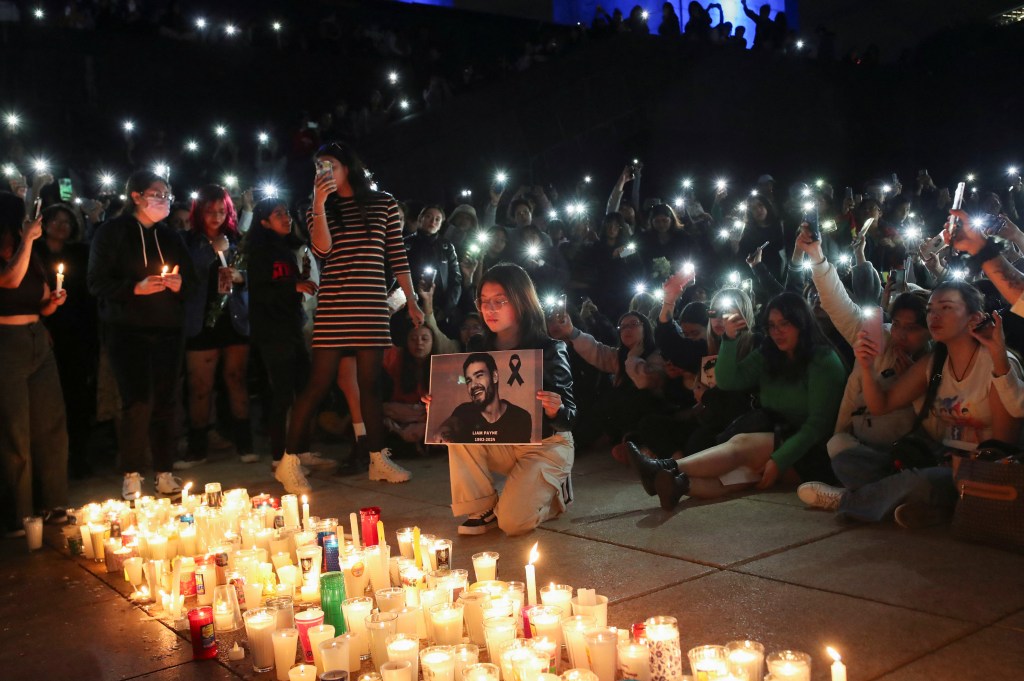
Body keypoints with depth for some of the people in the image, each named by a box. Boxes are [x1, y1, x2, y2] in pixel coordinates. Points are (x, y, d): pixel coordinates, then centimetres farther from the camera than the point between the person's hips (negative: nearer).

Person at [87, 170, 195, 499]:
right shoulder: (112, 232, 0)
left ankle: (165, 474, 11)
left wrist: (179, 284, -7)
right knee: (137, 401, -10)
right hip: (128, 330, -4)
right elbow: (97, 282, -6)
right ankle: (132, 476, 4)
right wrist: (136, 287, -19)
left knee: (165, 401, 2)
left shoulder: (170, 236, 15)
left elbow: (192, 280, 15)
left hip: (168, 330, 4)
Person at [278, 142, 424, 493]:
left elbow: (397, 256, 10)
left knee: (370, 383, 6)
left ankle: (378, 459, 15)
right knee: (319, 383, -4)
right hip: (333, 305, -1)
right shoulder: (319, 210, 10)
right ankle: (289, 461, 3)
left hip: (373, 306, 1)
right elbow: (322, 249, -8)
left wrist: (412, 300, 7)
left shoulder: (384, 203, 9)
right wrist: (319, 204, -13)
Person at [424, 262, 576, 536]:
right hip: (502, 443, 5)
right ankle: (483, 508, -6)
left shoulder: (548, 349, -16)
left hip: (548, 444, -4)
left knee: (513, 522, -21)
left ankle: (554, 492, 11)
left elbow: (569, 416, -17)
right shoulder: (481, 349, -3)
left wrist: (555, 410, -39)